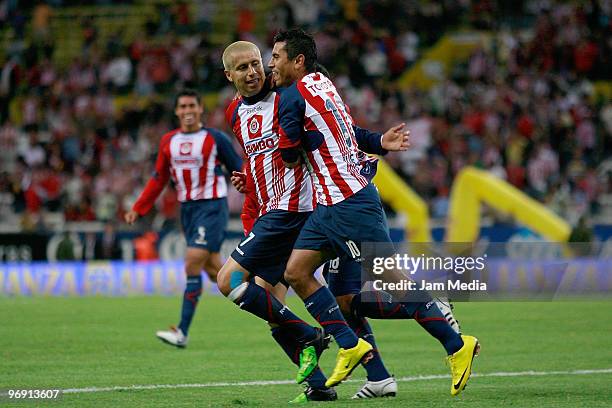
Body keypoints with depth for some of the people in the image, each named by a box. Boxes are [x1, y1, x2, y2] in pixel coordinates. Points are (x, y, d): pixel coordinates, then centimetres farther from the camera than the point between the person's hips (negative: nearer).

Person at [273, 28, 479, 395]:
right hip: (330, 204, 10)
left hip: (349, 205, -10)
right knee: (296, 272, 5)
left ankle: (457, 345, -4)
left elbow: (291, 160, -6)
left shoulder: (293, 96, -11)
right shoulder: (324, 84, 15)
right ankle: (350, 345, 5)